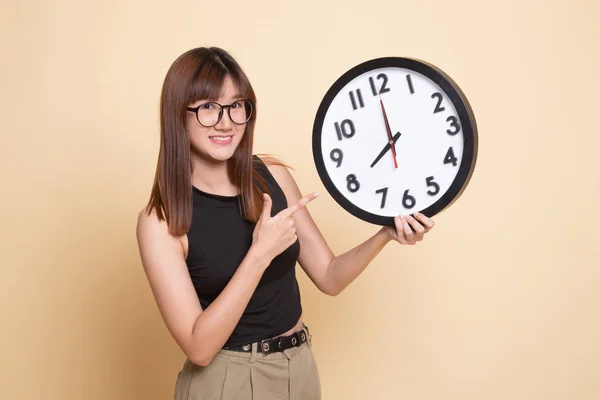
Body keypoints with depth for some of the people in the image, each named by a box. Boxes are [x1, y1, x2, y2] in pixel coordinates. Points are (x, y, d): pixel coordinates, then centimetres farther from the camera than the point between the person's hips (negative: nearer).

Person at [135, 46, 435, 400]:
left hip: (300, 368, 4)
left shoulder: (273, 176, -5)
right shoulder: (161, 221, -17)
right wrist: (260, 253, -29)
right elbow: (199, 348, -22)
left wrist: (386, 234, -15)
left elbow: (330, 278, 1)